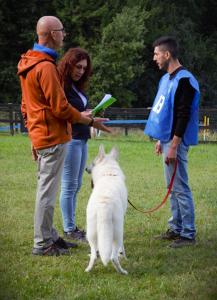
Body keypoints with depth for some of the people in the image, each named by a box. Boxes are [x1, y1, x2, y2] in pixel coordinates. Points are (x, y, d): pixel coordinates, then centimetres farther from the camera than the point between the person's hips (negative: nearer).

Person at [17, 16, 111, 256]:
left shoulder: (29, 64, 14)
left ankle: (50, 236, 23)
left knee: (46, 189, 15)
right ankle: (42, 244, -1)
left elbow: (26, 106, 20)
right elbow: (60, 108, -19)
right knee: (47, 191, -5)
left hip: (40, 137, 10)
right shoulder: (46, 66, -18)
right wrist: (90, 122, -7)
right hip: (53, 137, -10)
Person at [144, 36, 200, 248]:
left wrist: (173, 146, -22)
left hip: (176, 142, -10)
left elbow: (183, 116, -20)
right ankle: (176, 228, 22)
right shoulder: (166, 79, 15)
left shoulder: (184, 80, -15)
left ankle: (188, 234, -3)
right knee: (173, 187, 14)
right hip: (167, 140, 10)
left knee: (180, 188, -7)